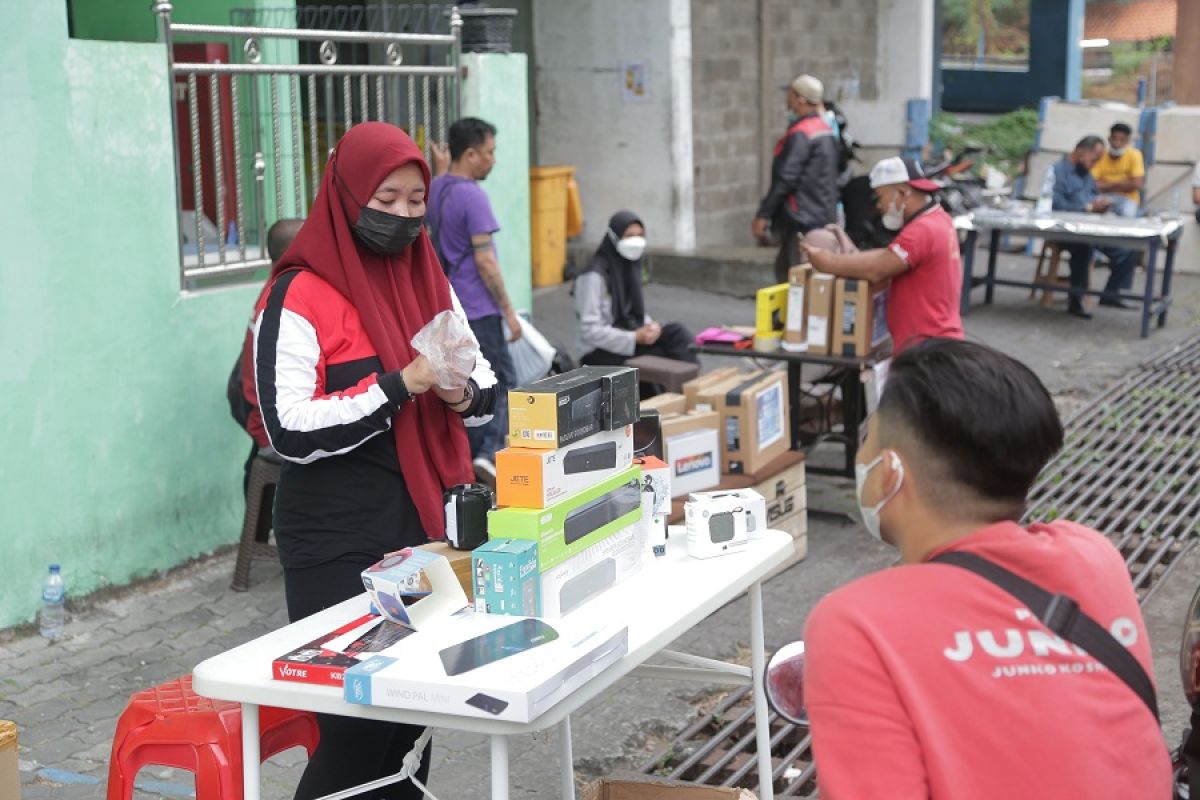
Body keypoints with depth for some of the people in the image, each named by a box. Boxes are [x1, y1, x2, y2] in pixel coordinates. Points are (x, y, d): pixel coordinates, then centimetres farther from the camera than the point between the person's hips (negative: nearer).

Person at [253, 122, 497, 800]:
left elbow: (487, 390, 15)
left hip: (423, 521, 7)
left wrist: (463, 394, -8)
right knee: (356, 717, -5)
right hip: (339, 540, -6)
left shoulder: (429, 280, 11)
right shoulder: (300, 297, -10)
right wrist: (400, 386, -21)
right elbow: (290, 431, -18)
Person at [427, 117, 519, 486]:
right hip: (478, 308, -8)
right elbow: (485, 261, -18)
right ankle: (489, 453, -16)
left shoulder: (435, 189, 8)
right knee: (502, 383, -2)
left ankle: (466, 462, 17)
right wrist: (509, 311, -13)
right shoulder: (472, 196, -17)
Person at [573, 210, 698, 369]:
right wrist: (635, 338, -24)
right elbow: (590, 331, -19)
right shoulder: (595, 275, -16)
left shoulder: (630, 267, 9)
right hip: (601, 352, -7)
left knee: (675, 332, -20)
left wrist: (650, 327, -6)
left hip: (631, 341, 7)